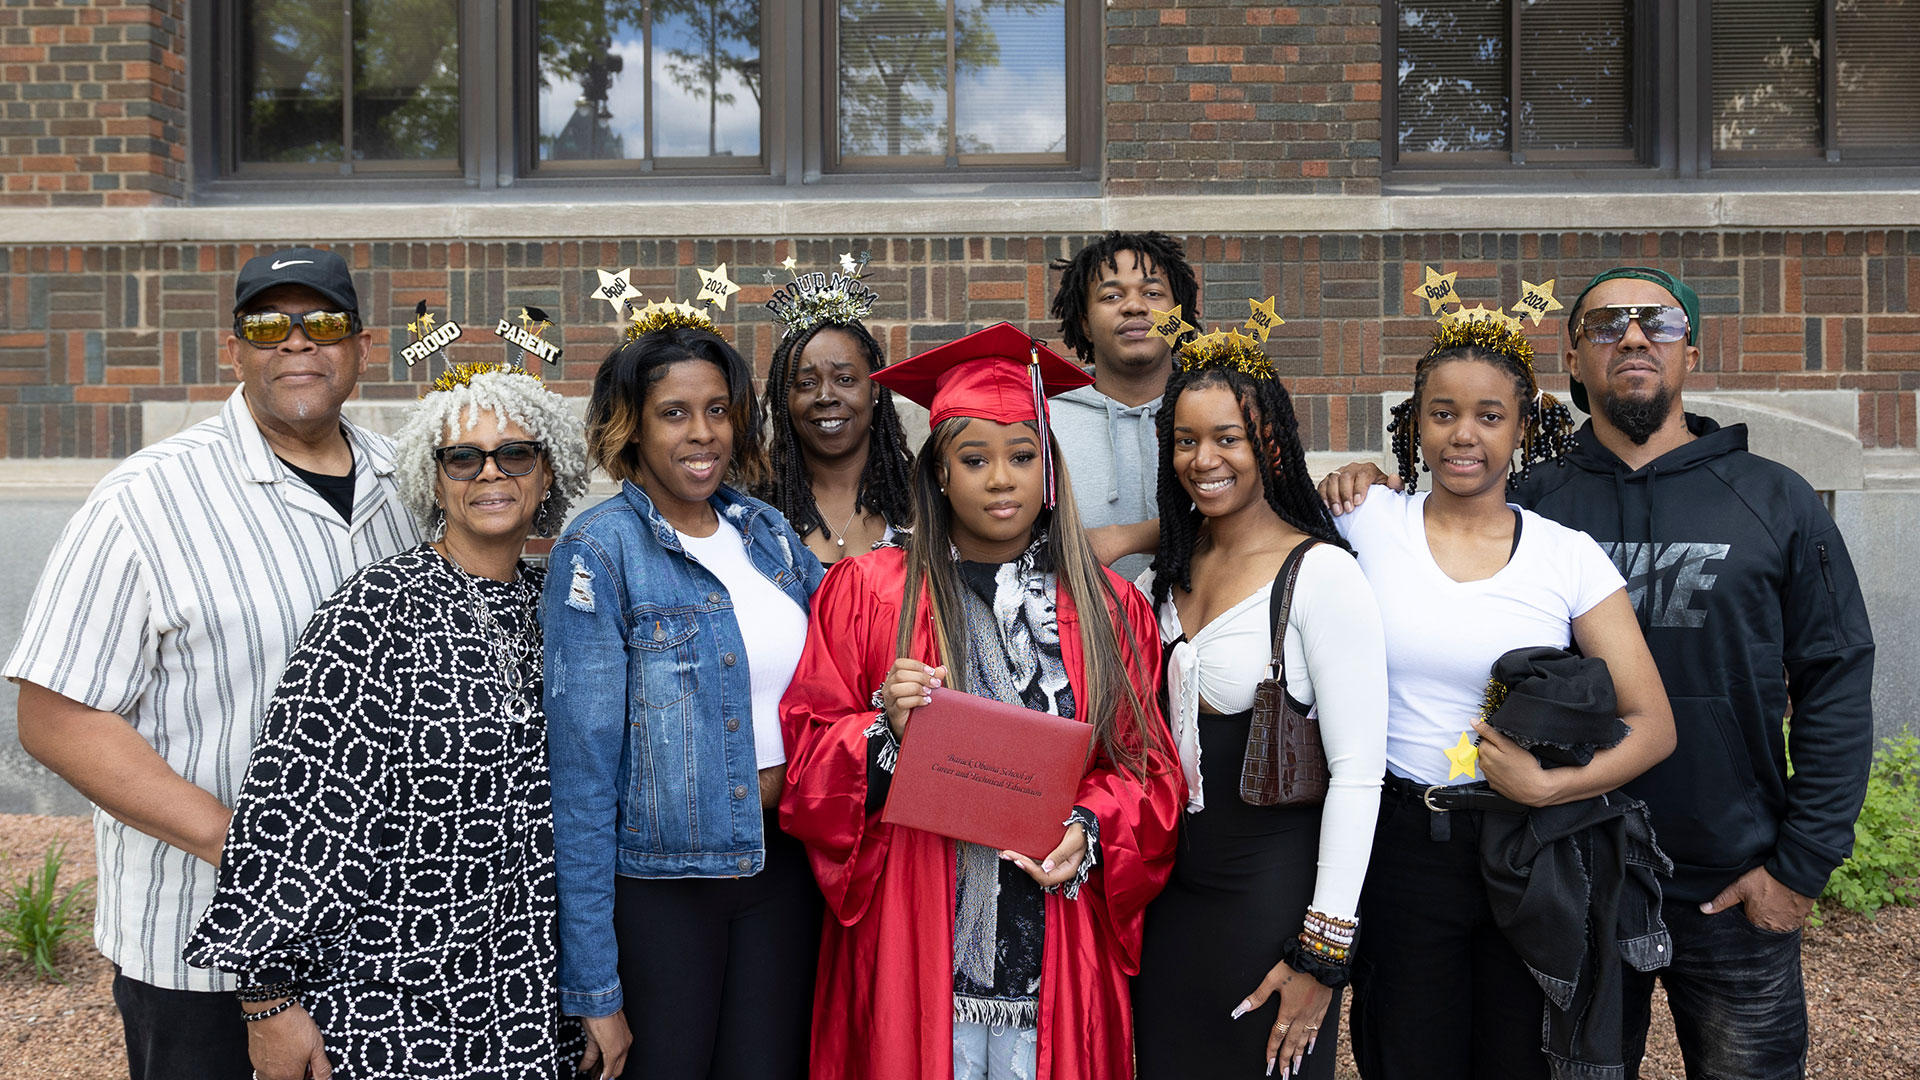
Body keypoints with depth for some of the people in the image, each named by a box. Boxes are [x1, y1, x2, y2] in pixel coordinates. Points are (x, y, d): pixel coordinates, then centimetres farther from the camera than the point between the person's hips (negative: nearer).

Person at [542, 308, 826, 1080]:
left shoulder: (767, 531, 4)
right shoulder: (599, 552, -12)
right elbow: (580, 769, -14)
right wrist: (593, 986, -15)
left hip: (781, 866, 5)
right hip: (660, 879, -5)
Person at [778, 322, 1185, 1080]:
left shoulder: (1109, 610, 7)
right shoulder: (865, 591, 1)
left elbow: (1147, 766, 8)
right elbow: (807, 758, 0)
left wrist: (1090, 831, -11)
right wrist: (886, 732, -19)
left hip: (1057, 958, 2)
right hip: (916, 954, -1)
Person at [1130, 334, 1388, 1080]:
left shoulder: (1322, 574, -13)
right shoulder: (1164, 574, 7)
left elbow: (1358, 774, -17)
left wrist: (1322, 952, -17)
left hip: (1270, 895, -6)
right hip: (1169, 894, 6)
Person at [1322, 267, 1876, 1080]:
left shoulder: (1775, 502, -1)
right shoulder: (1530, 509, 0)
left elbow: (1837, 685, -2)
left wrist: (1802, 866, -6)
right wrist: (1364, 505, -12)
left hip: (1733, 890, 0)